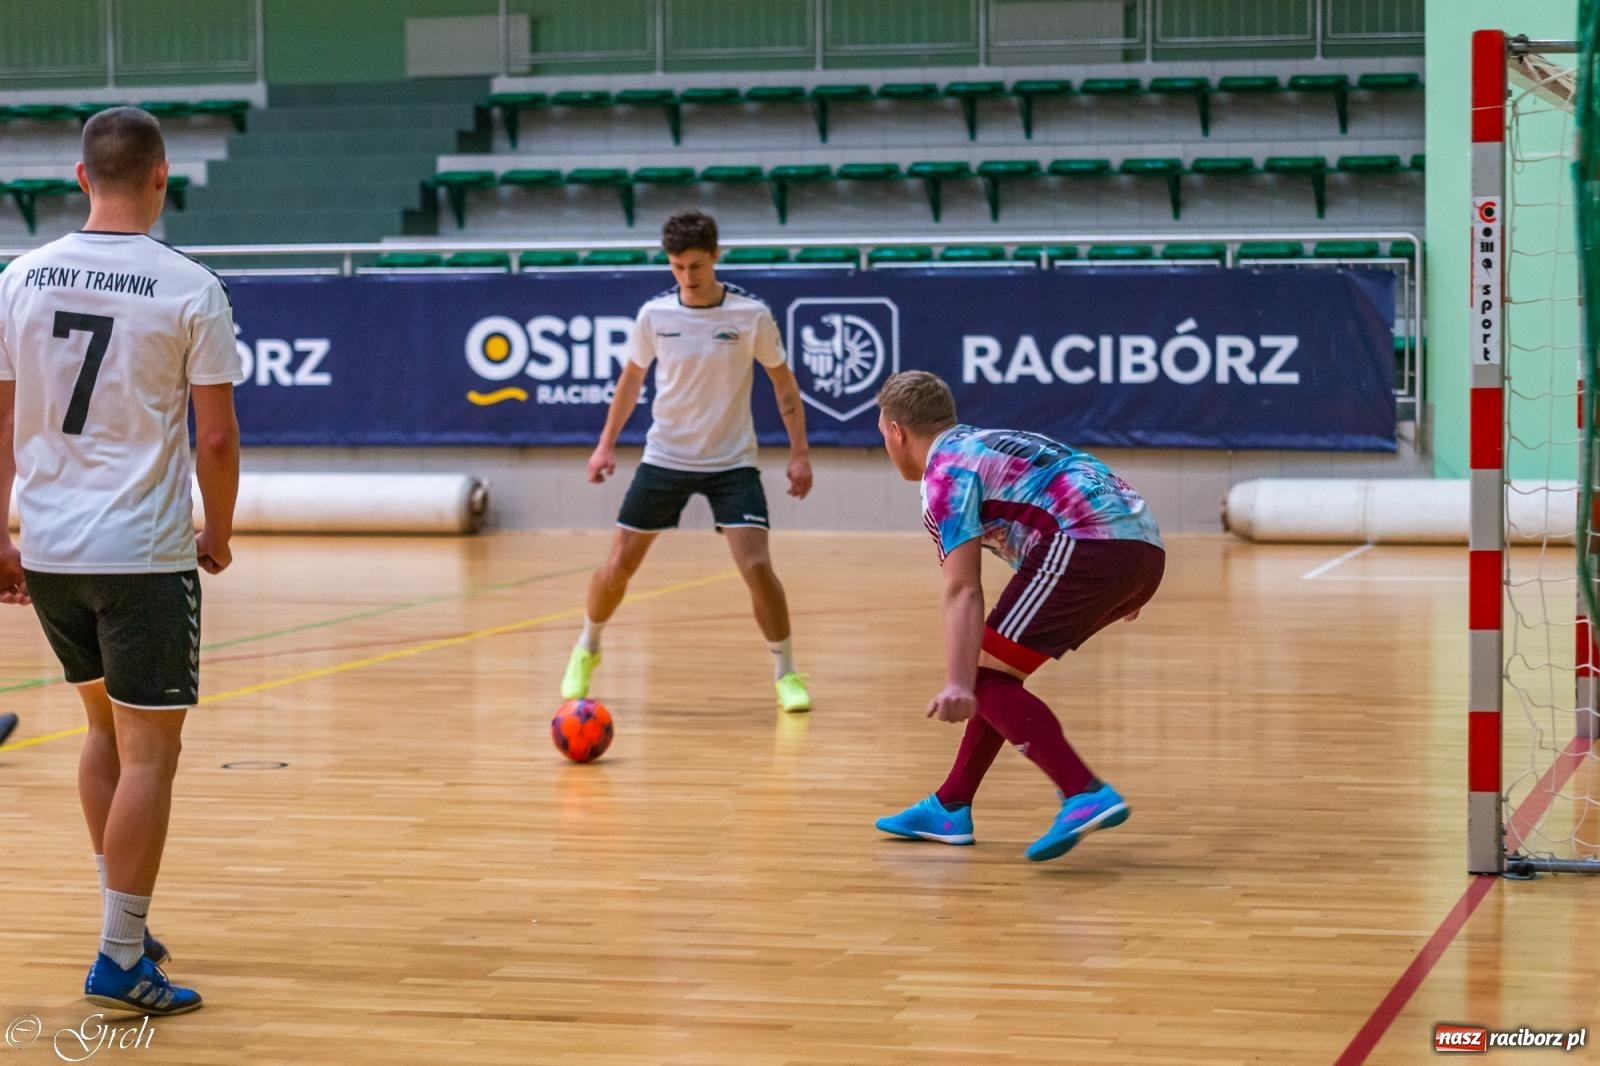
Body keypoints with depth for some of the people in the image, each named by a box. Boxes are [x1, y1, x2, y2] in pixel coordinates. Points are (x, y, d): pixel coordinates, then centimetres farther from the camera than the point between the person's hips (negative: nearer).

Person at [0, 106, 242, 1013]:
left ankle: (126, 924, 26)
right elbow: (216, 436, -8)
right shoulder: (190, 290, -8)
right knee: (150, 750, 1)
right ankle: (121, 958, 0)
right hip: (143, 554, -5)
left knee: (107, 726, 21)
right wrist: (219, 536, 7)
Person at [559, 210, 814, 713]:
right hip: (664, 458, 2)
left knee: (756, 565, -16)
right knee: (619, 564, 2)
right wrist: (606, 444, 8)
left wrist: (800, 452, -4)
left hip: (731, 463, -2)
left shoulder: (751, 314, -10)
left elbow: (783, 381, 1)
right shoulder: (654, 315, -5)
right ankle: (586, 650, 28)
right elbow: (632, 377, 11)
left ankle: (787, 675, 1)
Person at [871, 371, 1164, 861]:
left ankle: (1087, 795, -22)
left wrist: (959, 685, -22)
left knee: (988, 675, -7)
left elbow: (963, 591, -14)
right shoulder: (990, 442, 27)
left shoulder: (946, 471, -1)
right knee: (996, 670, 19)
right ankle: (950, 808, 21)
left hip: (1090, 547, -10)